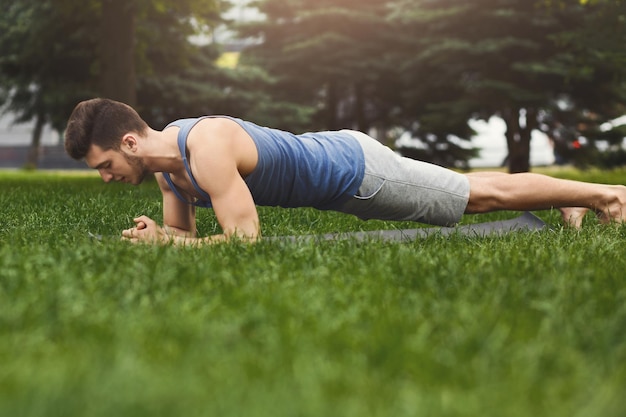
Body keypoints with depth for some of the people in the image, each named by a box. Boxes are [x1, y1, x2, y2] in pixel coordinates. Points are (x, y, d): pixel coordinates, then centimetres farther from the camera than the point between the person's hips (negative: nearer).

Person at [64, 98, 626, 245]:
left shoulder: (206, 148, -33)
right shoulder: (164, 159, -3)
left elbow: (245, 237, -35)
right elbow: (187, 232, 9)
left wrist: (162, 243, -29)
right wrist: (157, 231, -13)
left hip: (354, 170, -8)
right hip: (329, 167, 8)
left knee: (486, 194, 4)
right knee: (469, 191, 22)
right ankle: (570, 205, 39)